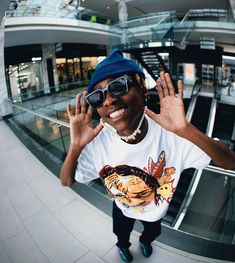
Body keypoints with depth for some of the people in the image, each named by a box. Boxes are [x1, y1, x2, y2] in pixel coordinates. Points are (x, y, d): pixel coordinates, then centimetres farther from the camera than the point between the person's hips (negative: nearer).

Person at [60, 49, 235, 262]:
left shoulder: (170, 133, -39)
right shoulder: (97, 142, -34)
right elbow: (67, 181, -23)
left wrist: (185, 130, -55)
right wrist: (75, 147, -44)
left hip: (156, 209, 1)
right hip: (122, 208, 0)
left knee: (151, 233, 36)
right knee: (122, 236, 34)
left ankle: (145, 242, 74)